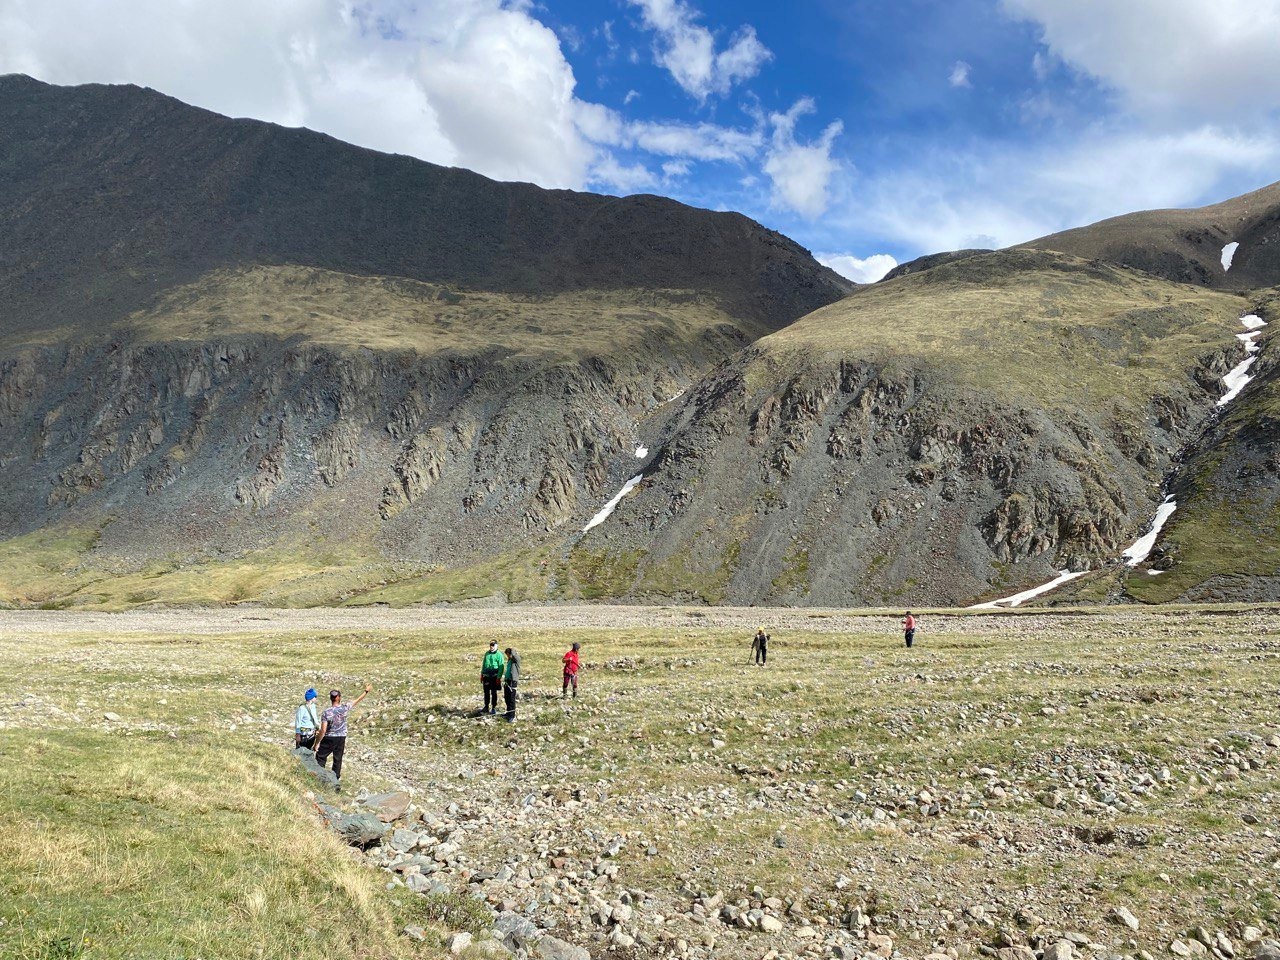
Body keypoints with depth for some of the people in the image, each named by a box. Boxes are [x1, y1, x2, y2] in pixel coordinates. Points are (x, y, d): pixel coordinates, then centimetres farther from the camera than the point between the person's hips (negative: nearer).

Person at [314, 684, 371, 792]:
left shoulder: (327, 712, -19)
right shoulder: (344, 708, -10)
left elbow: (323, 731, -19)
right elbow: (357, 701, 6)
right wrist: (366, 691, 19)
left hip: (329, 739, -3)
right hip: (341, 739, 3)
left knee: (320, 758, 11)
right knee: (338, 761, 12)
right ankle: (336, 782, 18)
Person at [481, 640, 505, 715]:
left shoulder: (499, 655, -8)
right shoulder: (487, 654, 12)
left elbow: (501, 667, -11)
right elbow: (483, 664, 19)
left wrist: (499, 677, -16)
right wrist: (482, 674, 15)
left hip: (494, 677, -5)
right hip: (486, 676, 5)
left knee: (493, 692, 3)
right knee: (486, 692, 10)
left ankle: (494, 708, 11)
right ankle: (486, 707, 20)